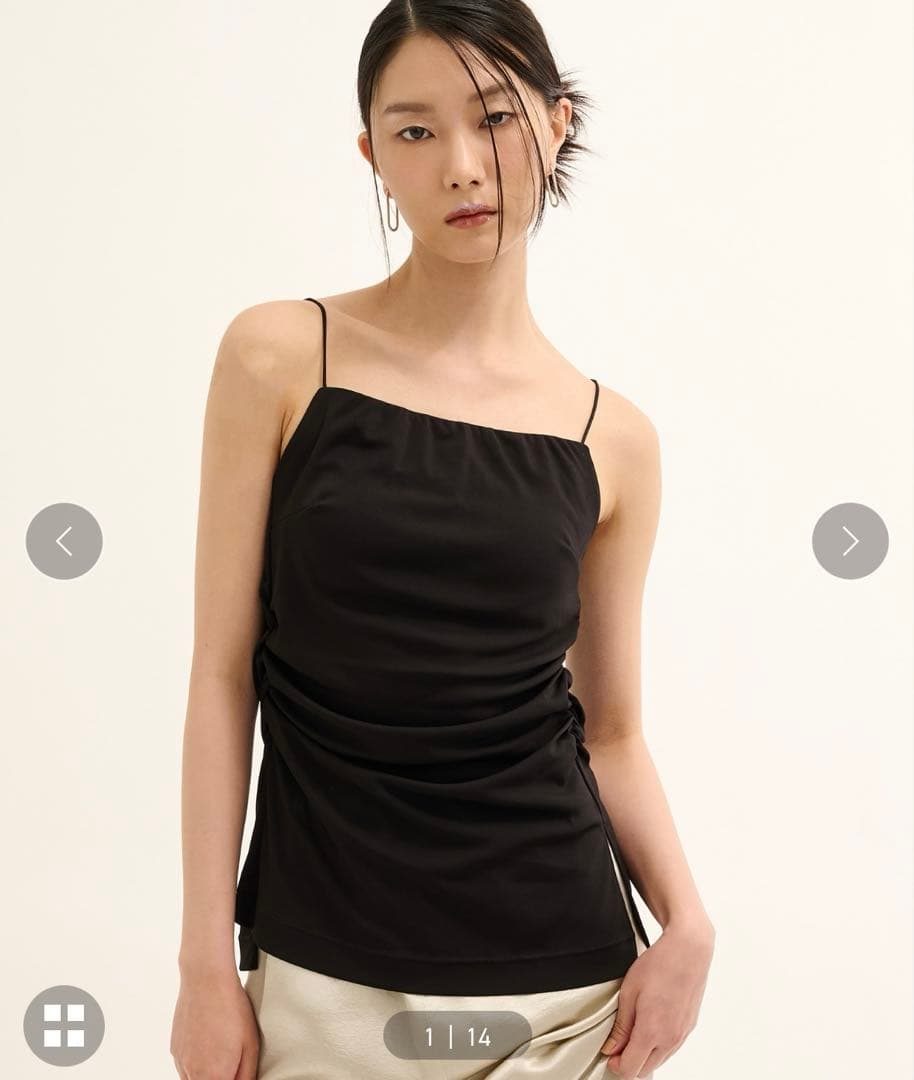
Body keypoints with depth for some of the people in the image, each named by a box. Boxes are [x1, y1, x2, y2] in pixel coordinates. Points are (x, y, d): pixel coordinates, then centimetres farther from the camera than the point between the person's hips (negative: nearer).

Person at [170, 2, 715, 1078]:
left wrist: (684, 919, -9)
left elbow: (610, 728, 8)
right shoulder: (280, 357, -4)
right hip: (327, 980, -1)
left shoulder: (612, 439, 2)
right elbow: (223, 672, -3)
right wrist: (207, 961, -5)